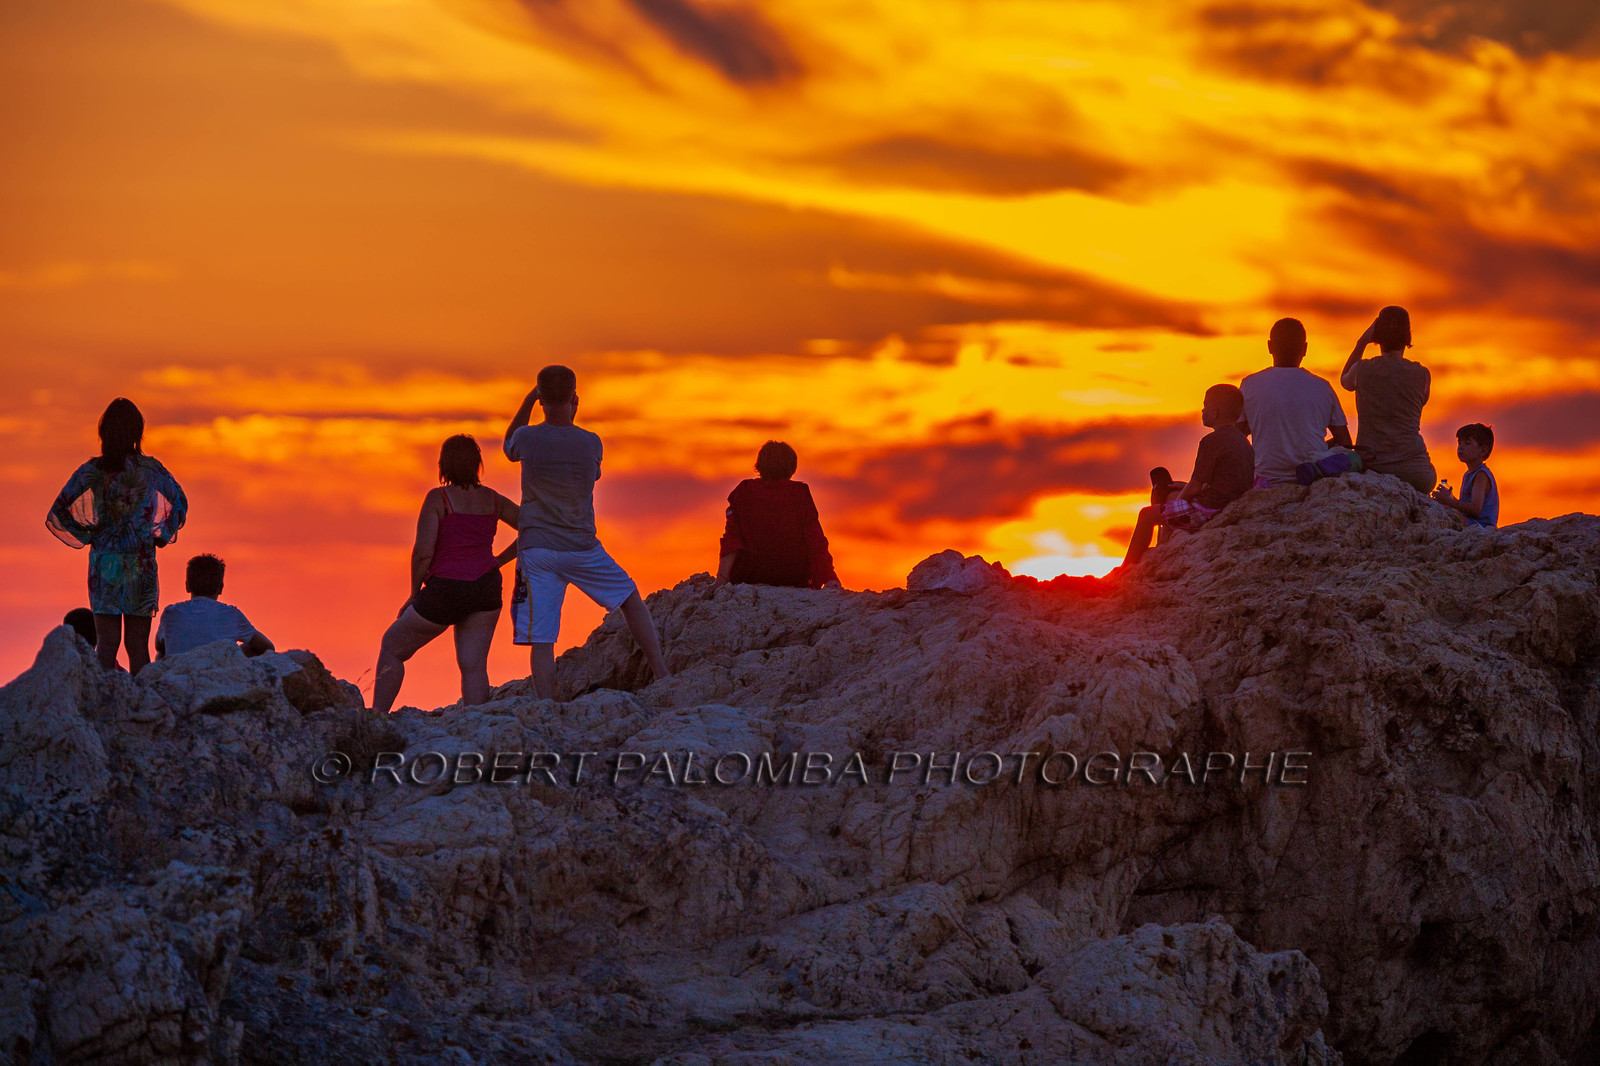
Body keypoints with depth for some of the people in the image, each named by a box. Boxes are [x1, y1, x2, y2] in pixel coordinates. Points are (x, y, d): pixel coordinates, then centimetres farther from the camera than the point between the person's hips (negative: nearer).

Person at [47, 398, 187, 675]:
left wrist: (87, 536, 7)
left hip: (103, 561, 0)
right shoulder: (151, 469, -3)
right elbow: (180, 504, 13)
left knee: (106, 643, 3)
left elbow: (56, 516, -3)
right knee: (138, 645, 4)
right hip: (141, 563, 0)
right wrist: (160, 536, 19)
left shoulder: (91, 471, -3)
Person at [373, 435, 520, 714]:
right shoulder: (492, 500, 6)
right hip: (485, 588, 5)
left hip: (446, 590, -4)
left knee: (392, 646, 13)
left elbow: (423, 552, -14)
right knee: (473, 666, 4)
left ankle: (376, 719, 12)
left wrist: (414, 595, 0)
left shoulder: (438, 498, -9)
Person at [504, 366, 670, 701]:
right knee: (631, 599, 21)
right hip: (582, 548, 1)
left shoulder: (527, 438, -7)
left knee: (541, 640, -3)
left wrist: (527, 401, 18)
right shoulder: (591, 443, -4)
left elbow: (509, 447, 19)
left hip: (536, 550, -1)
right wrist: (572, 421, 19)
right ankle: (661, 674, 18)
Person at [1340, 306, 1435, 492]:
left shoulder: (1362, 370, 0)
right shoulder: (1421, 374, 2)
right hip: (1412, 468, 0)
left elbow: (1346, 381, 27)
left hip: (1371, 465, 0)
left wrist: (1361, 343, 21)